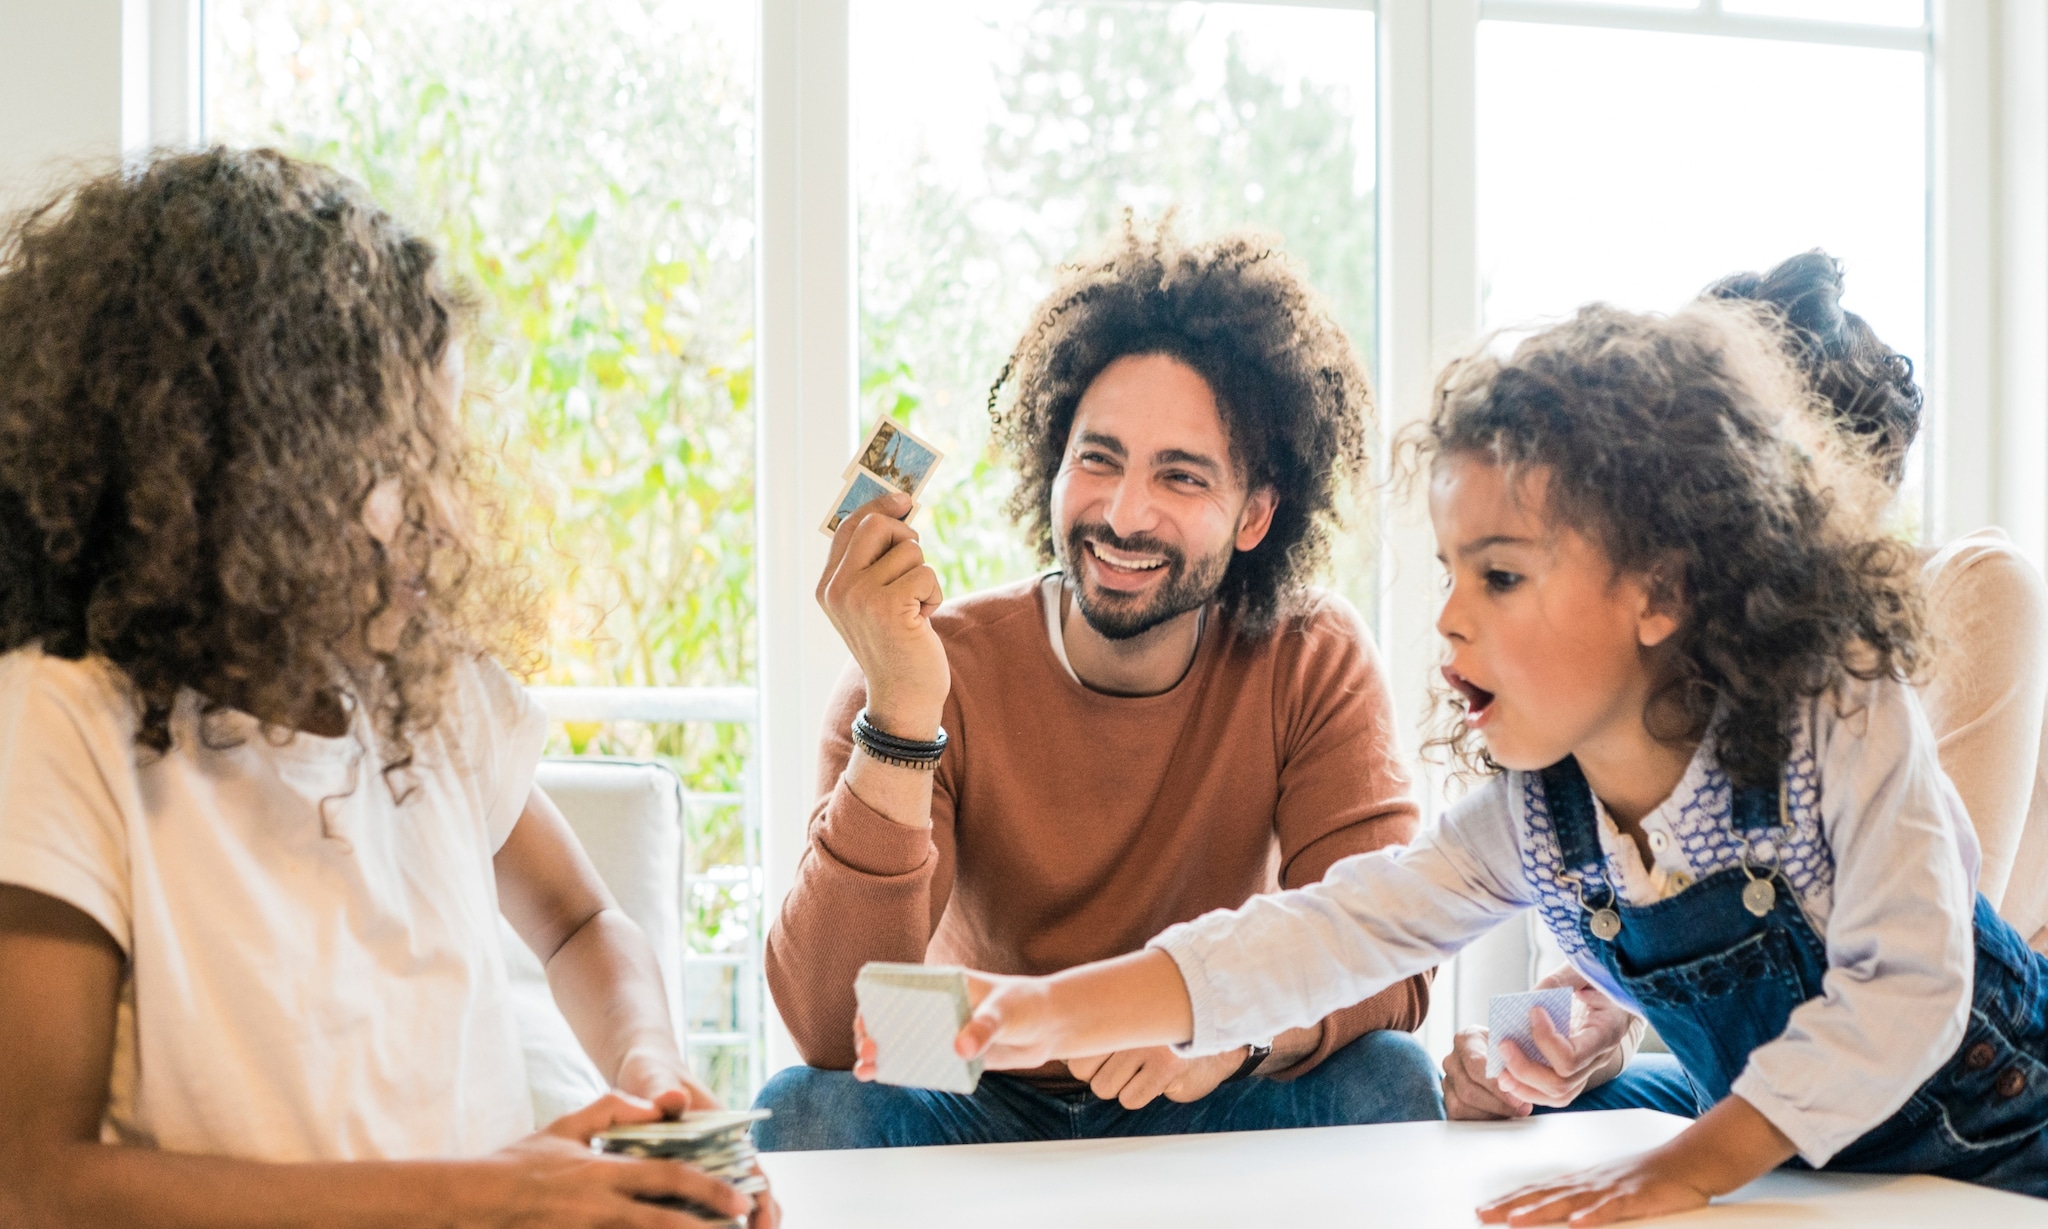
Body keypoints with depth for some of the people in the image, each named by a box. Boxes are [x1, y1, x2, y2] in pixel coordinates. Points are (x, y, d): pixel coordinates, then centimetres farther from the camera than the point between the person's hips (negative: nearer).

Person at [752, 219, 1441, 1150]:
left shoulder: (1312, 662, -9)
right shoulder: (938, 669, -15)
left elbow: (1389, 957, -16)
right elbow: (832, 1033, -25)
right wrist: (900, 721, -38)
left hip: (1198, 1116, 2)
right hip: (978, 1113, -1)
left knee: (1389, 1082, -25)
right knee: (805, 1110, -29)